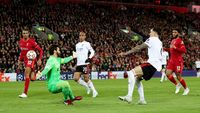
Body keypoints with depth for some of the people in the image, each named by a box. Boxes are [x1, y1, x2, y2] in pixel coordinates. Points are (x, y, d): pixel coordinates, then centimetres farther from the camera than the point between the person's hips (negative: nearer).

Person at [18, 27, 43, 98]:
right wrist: (20, 60, 18)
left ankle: (25, 93, -19)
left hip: (31, 59, -6)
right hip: (25, 59, 6)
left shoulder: (32, 41, -14)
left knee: (27, 74, -20)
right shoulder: (21, 41, 4)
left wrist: (40, 60, -17)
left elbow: (40, 50, -9)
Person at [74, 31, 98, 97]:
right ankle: (87, 87, 14)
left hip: (85, 64, -6)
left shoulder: (86, 44, -1)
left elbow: (92, 51, -5)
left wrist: (89, 58, -19)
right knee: (76, 78, -5)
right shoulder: (77, 45, 18)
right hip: (78, 64, 7)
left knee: (86, 79, -7)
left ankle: (94, 91, 7)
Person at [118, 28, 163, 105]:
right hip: (157, 66, 10)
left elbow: (139, 48, -8)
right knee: (137, 78, 21)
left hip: (152, 63, -10)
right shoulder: (159, 43, 25)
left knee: (131, 73, -20)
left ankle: (129, 96, -30)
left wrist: (126, 53, -8)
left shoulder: (152, 39, -2)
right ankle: (142, 100, 14)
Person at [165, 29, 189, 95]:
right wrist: (166, 49, 13)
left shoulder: (180, 41, -10)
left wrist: (175, 48, -26)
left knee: (178, 76, -3)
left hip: (178, 61, -7)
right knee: (168, 74, -5)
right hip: (172, 60, 8)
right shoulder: (172, 41, 16)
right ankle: (177, 85, 15)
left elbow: (184, 50, -19)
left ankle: (186, 89, 16)